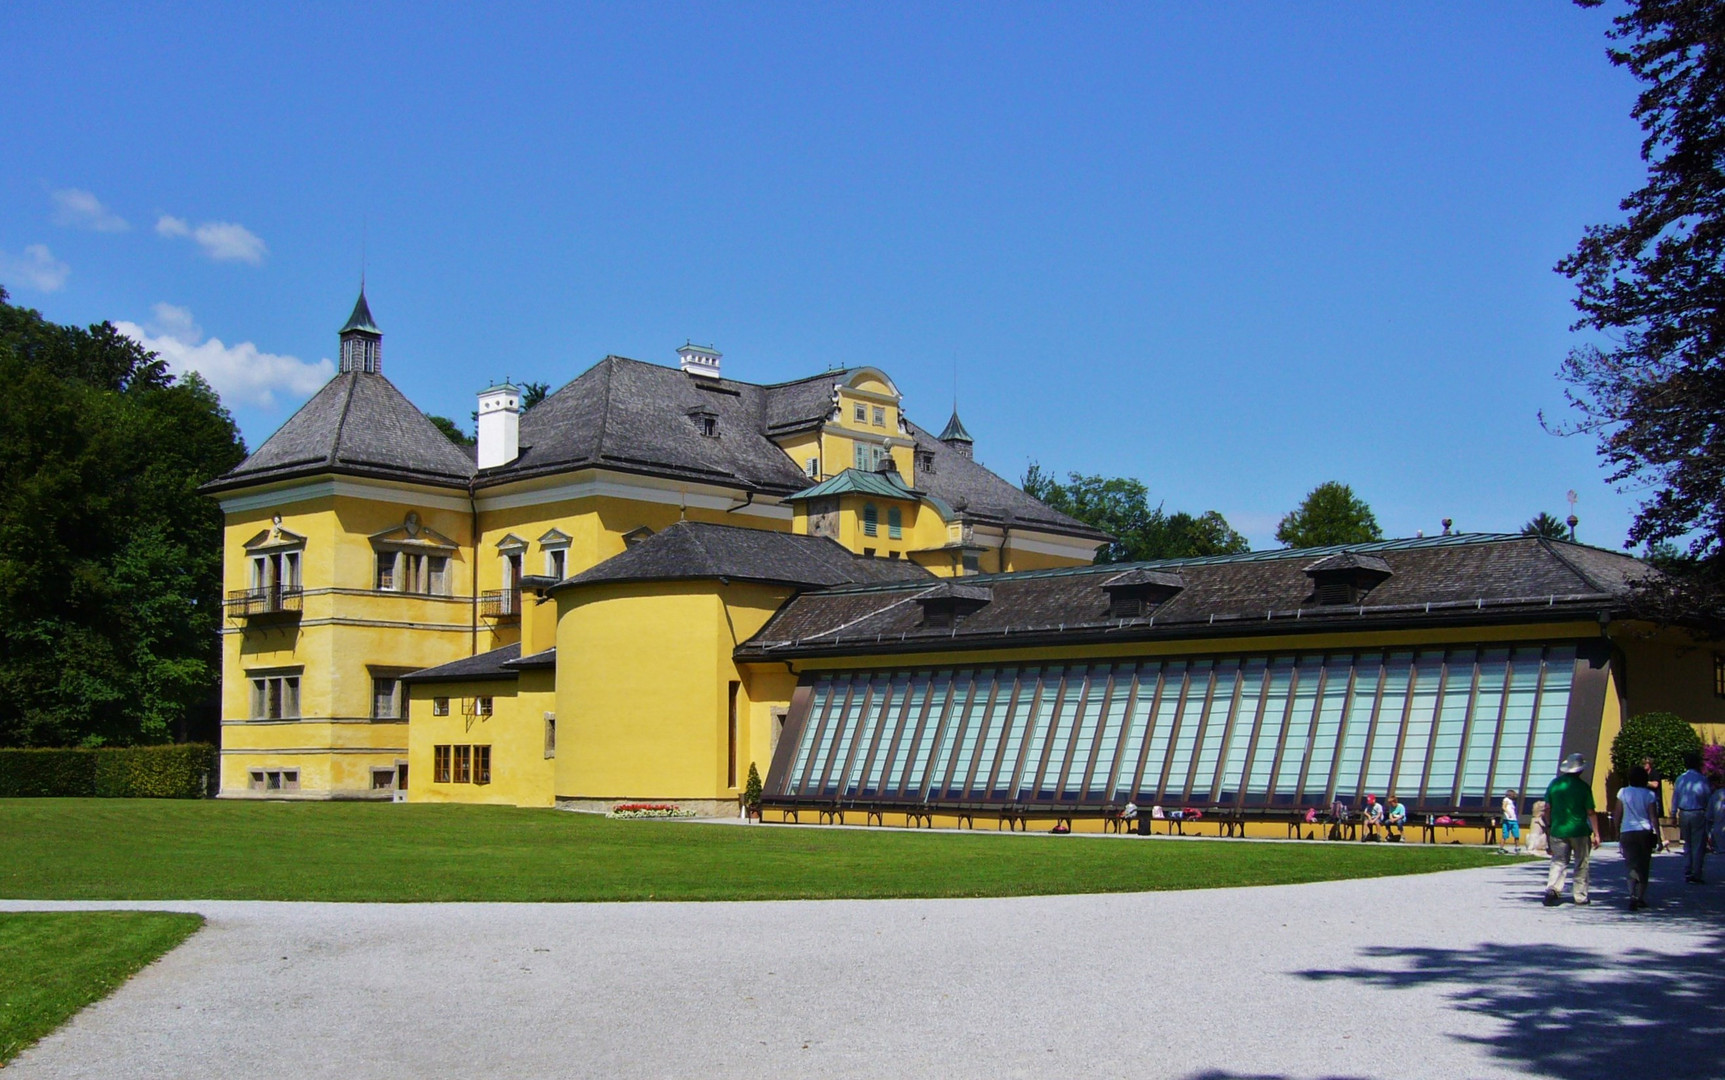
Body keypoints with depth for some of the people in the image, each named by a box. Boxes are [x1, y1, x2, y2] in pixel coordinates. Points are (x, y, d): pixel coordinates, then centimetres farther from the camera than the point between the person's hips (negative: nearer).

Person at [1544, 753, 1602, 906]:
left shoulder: (1554, 784, 2)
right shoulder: (1583, 786, -7)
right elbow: (1590, 813, -8)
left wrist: (1548, 829, 16)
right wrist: (1596, 834, -2)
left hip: (1558, 830, 2)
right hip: (1580, 831, -2)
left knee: (1558, 862, 5)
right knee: (1581, 865, 11)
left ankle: (1552, 889, -16)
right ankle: (1581, 897, 15)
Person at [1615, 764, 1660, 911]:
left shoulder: (1623, 792, -1)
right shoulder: (1649, 794, -3)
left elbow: (1618, 815, 3)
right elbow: (1653, 817, -5)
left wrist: (1617, 832, 15)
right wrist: (1658, 837, 0)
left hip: (1627, 833, 0)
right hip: (1645, 832, 0)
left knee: (1632, 865, 1)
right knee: (1644, 866, 12)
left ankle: (1633, 895, -21)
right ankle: (1641, 898, 14)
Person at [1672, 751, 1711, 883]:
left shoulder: (1680, 779, 3)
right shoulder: (1702, 779, -10)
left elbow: (1675, 798, 7)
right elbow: (1708, 797, -6)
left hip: (1683, 814, 4)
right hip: (1698, 813, -4)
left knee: (1687, 844, 16)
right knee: (1698, 845, 1)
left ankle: (1687, 874, 17)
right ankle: (1696, 875, -2)